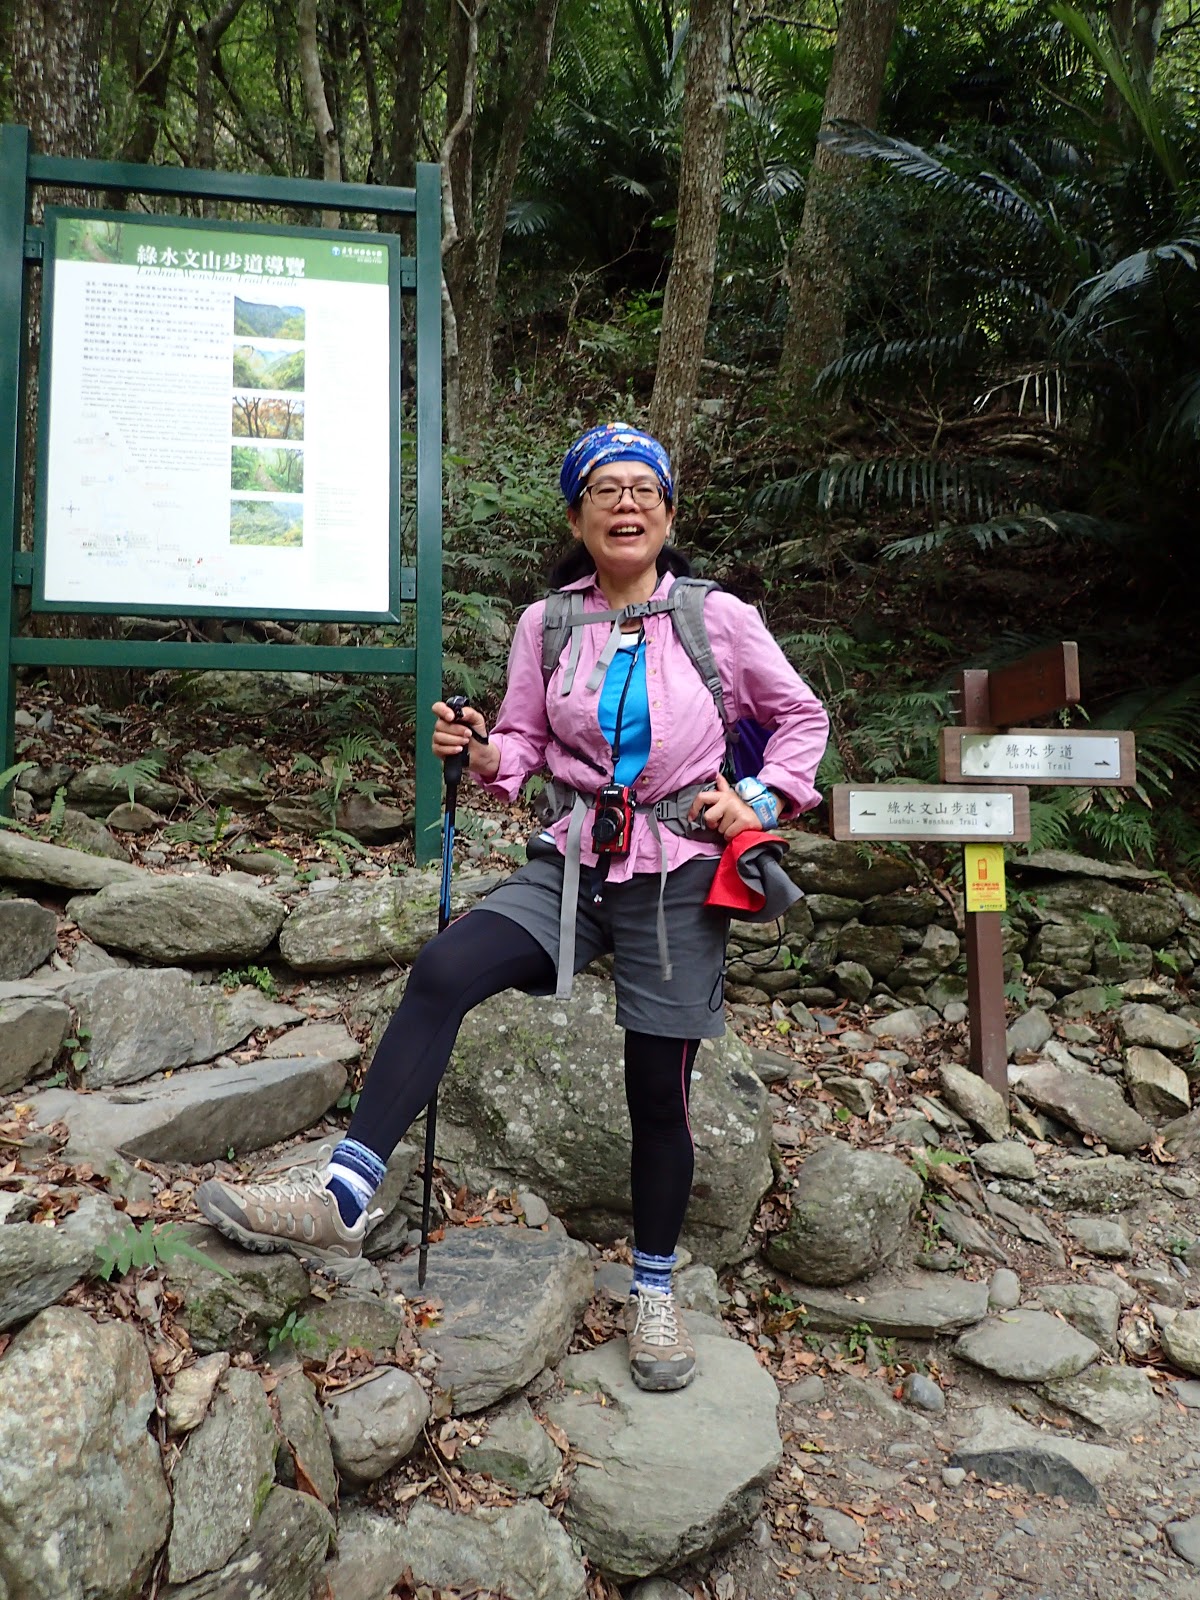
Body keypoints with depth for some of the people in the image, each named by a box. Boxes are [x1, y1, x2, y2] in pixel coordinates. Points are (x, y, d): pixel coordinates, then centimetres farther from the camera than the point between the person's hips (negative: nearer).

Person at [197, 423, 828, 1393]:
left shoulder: (719, 618, -2)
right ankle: (340, 1203, -20)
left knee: (659, 1092, 5)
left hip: (679, 877, -1)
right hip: (575, 861, 2)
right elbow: (526, 744, 10)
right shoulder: (546, 625, 4)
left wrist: (762, 803, -3)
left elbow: (801, 718, 10)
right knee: (443, 971, -24)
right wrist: (482, 753, -12)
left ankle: (655, 1293, 28)